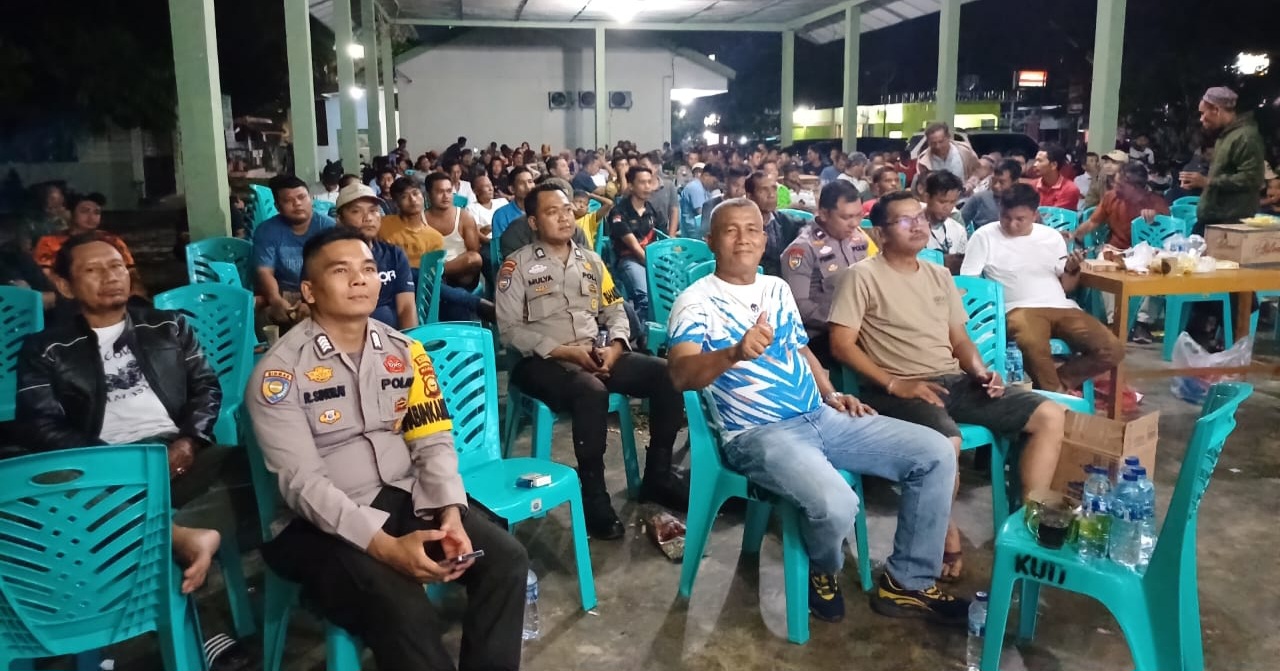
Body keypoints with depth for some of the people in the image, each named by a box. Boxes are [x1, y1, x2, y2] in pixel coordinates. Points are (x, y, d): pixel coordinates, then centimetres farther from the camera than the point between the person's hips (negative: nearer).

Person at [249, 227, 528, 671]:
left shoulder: (404, 352, 6)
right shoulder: (280, 372, -9)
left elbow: (433, 443, 4)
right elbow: (303, 482, -16)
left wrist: (452, 513, -16)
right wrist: (386, 546, -26)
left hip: (410, 499, 5)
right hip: (326, 523, -5)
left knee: (506, 560, -15)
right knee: (403, 610, -30)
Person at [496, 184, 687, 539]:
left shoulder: (591, 260, 17)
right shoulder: (518, 265, 1)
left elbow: (615, 312, 15)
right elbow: (510, 329, -7)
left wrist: (614, 348, -7)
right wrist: (565, 351, -16)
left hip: (596, 354, 6)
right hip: (543, 361, -5)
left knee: (666, 374, -15)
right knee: (591, 391, -38)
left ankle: (657, 475, -3)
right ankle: (594, 497, -24)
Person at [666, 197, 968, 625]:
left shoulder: (778, 288, 15)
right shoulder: (697, 301, -8)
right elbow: (681, 374, -24)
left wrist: (832, 394, 9)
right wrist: (735, 353, -42)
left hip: (823, 418, 8)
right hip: (758, 434, -7)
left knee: (935, 454, -2)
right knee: (836, 505, -35)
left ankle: (907, 582, 10)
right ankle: (824, 572, 4)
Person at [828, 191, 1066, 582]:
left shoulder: (939, 276, 19)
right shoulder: (862, 277, -3)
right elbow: (841, 344, -10)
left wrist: (981, 371, 1)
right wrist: (894, 384, -17)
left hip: (955, 381, 8)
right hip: (900, 389, -7)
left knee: (1050, 415, -4)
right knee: (946, 442, -37)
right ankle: (948, 541, -12)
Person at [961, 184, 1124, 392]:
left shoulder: (1052, 236, 17)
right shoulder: (984, 236, 4)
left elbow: (1065, 287, 21)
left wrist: (1072, 269, 0)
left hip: (1062, 307, 5)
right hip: (1019, 308, -5)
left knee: (1113, 350, -16)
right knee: (1033, 344, -40)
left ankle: (1056, 382, 1)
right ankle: (1056, 392, -12)